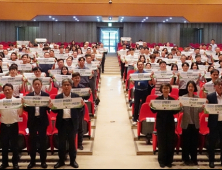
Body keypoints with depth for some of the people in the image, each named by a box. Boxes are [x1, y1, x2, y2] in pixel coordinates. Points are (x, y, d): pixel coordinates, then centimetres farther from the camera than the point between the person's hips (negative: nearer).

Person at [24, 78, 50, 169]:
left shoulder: (46, 95, 0)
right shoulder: (28, 96, 3)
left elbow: (48, 108, -5)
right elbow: (26, 109, 0)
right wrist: (24, 105, -20)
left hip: (42, 121, -1)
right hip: (32, 121, 1)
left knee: (43, 141, 5)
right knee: (32, 141, 8)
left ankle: (43, 161, 16)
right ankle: (32, 161, 20)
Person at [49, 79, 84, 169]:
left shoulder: (76, 96, 1)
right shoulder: (58, 97, 3)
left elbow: (79, 110, -2)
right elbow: (56, 111, 2)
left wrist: (82, 105, -21)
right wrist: (51, 107, -18)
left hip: (72, 122, -1)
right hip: (62, 122, 1)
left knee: (72, 141, 9)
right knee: (61, 142, 9)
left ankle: (73, 160, 21)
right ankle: (61, 161, 22)